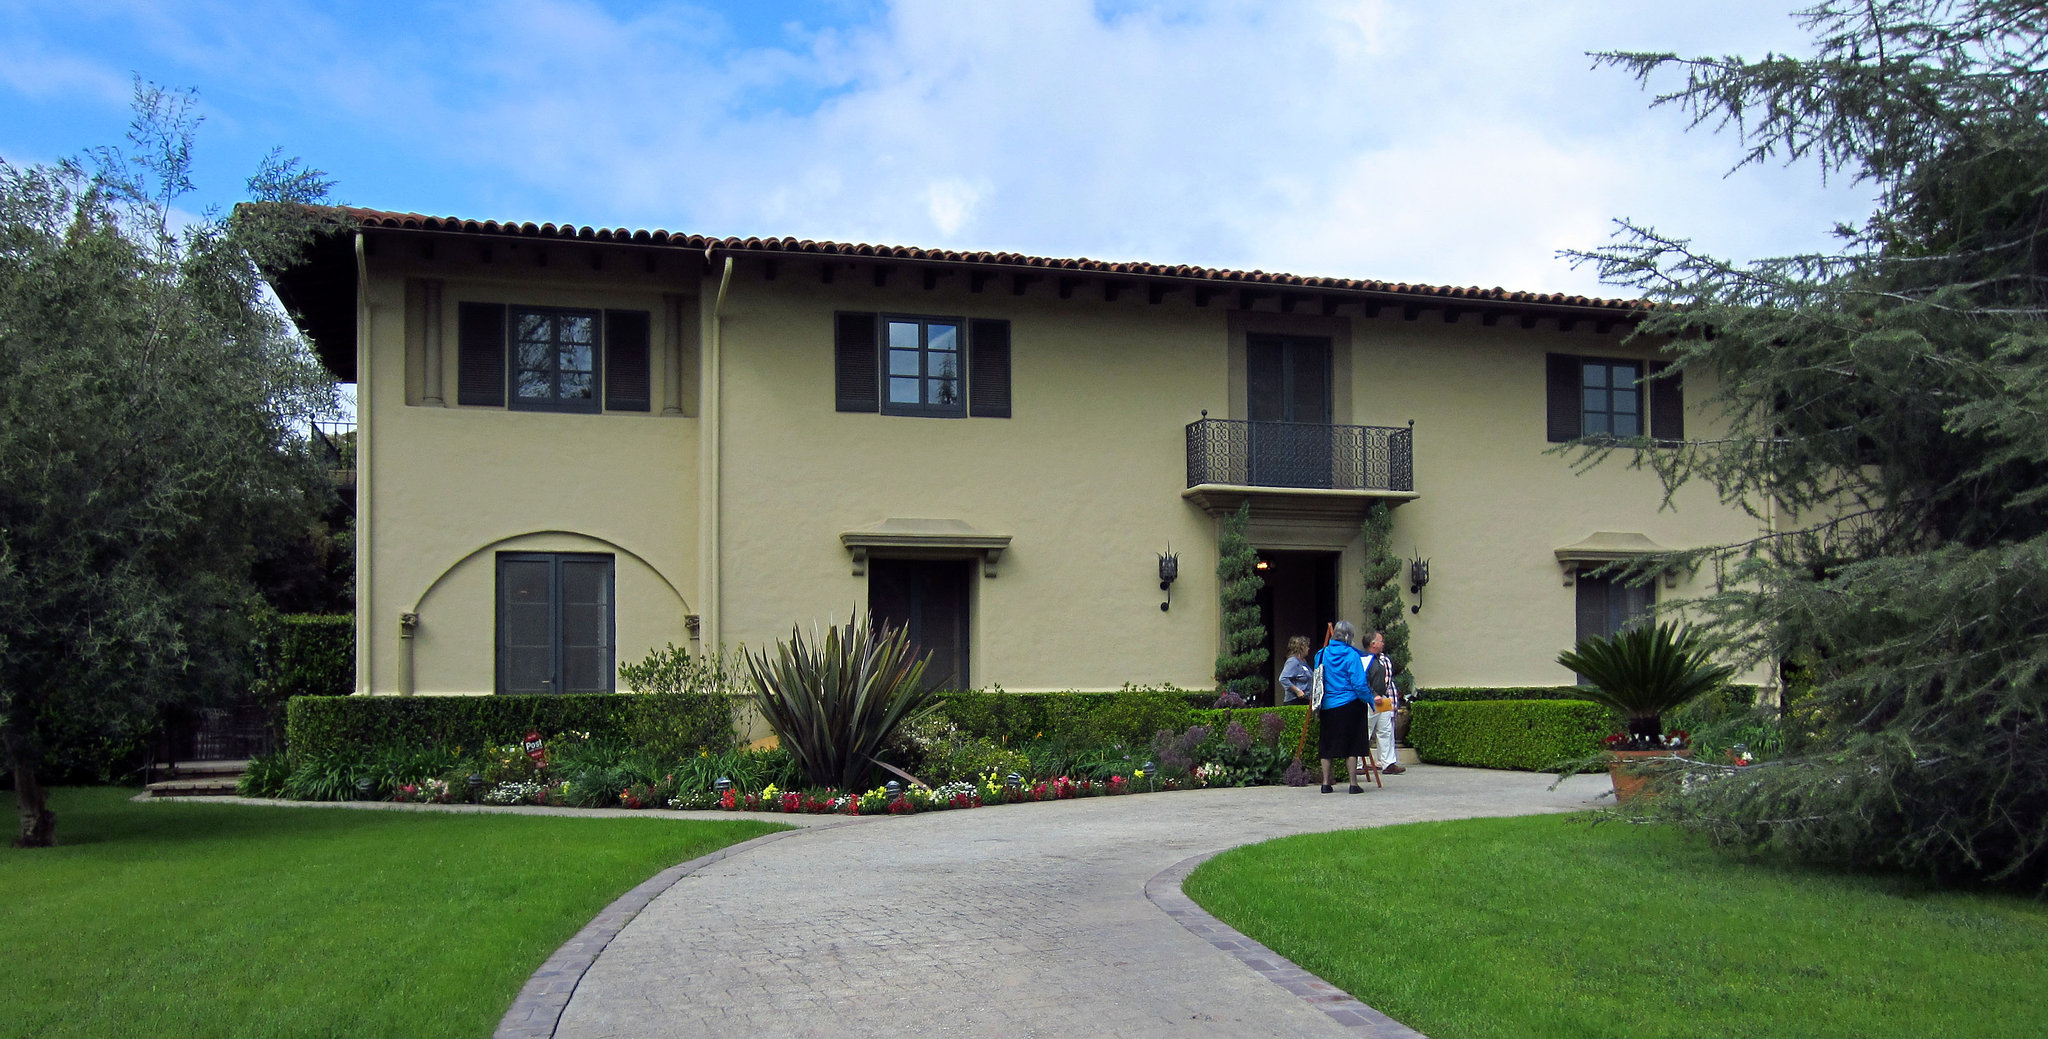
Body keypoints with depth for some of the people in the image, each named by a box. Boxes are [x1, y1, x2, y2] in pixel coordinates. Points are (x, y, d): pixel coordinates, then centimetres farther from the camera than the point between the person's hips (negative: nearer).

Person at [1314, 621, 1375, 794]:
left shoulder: (1323, 654, 4)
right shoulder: (1351, 655, -11)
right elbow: (1359, 684, -13)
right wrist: (1370, 700, -2)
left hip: (1328, 706, 5)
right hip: (1349, 706, -4)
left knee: (1327, 745, 11)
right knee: (1351, 744, 2)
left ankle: (1326, 783, 13)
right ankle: (1353, 784, 3)